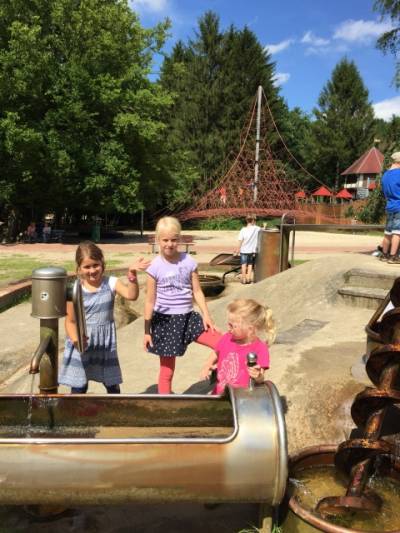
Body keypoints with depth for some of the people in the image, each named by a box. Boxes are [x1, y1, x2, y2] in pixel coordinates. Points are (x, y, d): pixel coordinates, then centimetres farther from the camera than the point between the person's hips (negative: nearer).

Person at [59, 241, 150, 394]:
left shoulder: (111, 282, -7)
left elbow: (131, 295, -23)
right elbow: (70, 321, -5)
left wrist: (131, 274, -36)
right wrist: (75, 340, -22)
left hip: (105, 344, 2)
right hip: (82, 345, -1)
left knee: (112, 384, 17)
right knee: (79, 387, 9)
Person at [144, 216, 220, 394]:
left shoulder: (189, 261, -2)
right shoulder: (155, 266, -9)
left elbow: (197, 291, 4)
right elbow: (150, 301, -5)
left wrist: (206, 315, -4)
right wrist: (147, 331, -3)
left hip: (188, 317, 3)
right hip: (165, 320, -3)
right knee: (167, 369, 6)